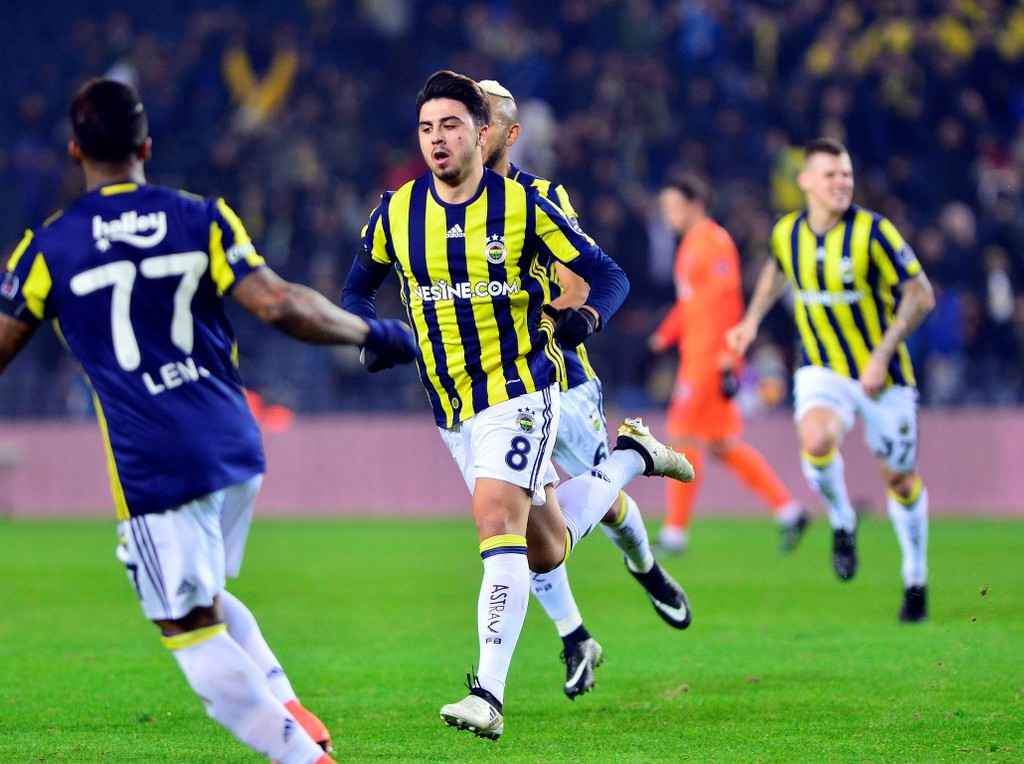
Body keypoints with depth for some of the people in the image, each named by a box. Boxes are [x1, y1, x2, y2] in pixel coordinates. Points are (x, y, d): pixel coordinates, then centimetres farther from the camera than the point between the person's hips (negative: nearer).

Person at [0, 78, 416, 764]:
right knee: (206, 598, 25)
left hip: (152, 468, -5)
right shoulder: (202, 218, 3)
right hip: (235, 448, 5)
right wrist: (373, 334, 8)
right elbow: (277, 304, -6)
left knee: (192, 629, 2)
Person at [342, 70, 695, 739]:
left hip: (520, 389, -5)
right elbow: (358, 289, 16)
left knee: (498, 520, -25)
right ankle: (630, 455, 41)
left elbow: (609, 275, -3)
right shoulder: (396, 213, 0)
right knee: (546, 551, 13)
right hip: (453, 408, 5)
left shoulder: (523, 205, -9)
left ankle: (490, 694, -25)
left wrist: (586, 317, -24)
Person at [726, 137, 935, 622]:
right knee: (816, 441, -29)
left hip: (882, 374, -2)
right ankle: (842, 523, 1)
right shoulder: (786, 232, -4)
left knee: (899, 477, 7)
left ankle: (916, 579, 29)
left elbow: (920, 295, -14)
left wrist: (882, 355, -22)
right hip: (821, 370, 2)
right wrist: (752, 320, 13)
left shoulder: (873, 232, -17)